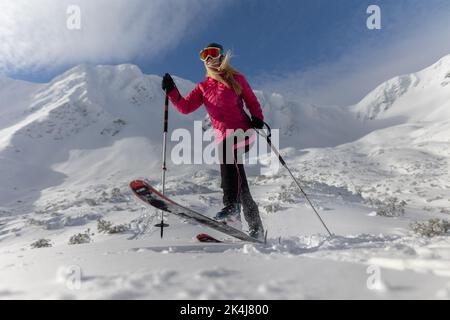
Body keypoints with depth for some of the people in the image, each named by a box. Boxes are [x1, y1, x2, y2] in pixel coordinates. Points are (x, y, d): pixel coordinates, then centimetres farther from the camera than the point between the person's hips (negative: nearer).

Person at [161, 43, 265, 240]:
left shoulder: (236, 78, 11)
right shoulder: (203, 87, 19)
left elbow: (252, 101, 12)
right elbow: (185, 107, 9)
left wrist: (257, 118, -7)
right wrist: (171, 91, -6)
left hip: (242, 132, -4)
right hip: (223, 138, 4)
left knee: (227, 154, -36)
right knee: (237, 182, 3)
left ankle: (232, 206, -36)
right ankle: (256, 228, 16)